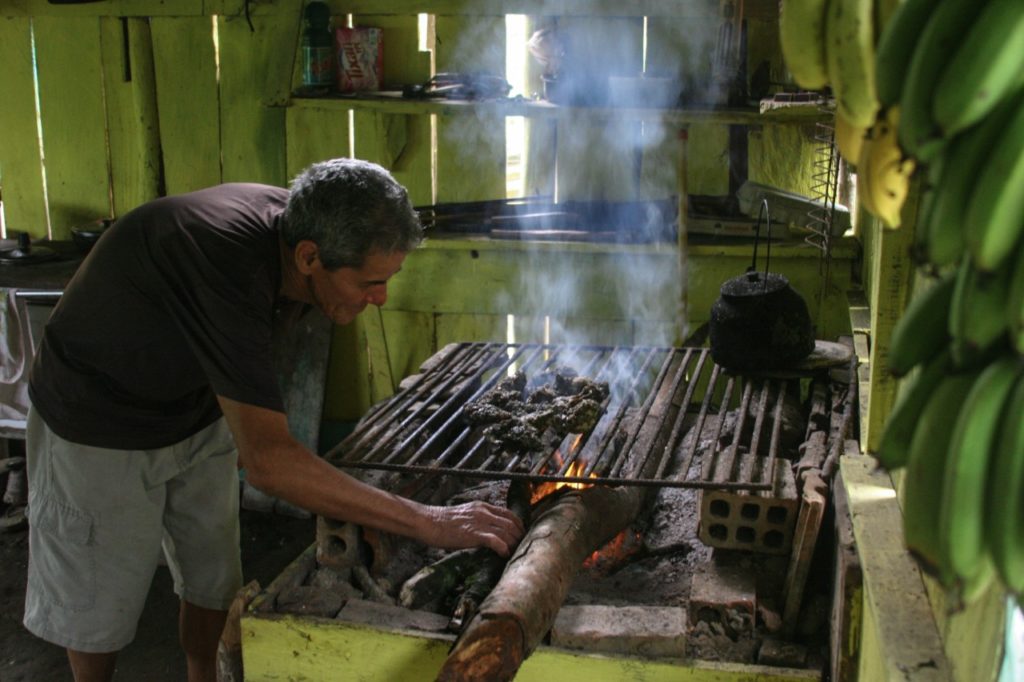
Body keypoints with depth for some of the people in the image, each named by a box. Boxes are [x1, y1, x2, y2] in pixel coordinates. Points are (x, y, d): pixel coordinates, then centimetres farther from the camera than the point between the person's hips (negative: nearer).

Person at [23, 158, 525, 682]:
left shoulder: (294, 224, -17)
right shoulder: (229, 263, -41)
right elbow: (268, 462, -44)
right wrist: (428, 524, -42)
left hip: (195, 417, 6)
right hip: (100, 431, -6)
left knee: (212, 582, 13)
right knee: (99, 604, 9)